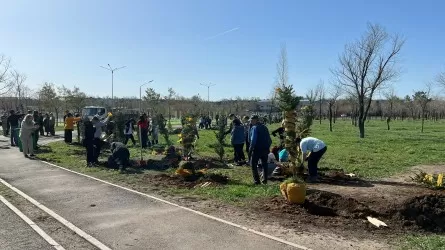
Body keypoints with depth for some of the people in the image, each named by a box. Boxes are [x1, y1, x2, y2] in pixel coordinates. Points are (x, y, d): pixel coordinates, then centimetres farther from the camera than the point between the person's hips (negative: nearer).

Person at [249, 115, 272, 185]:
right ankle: (265, 180, 19)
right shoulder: (264, 127, 11)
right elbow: (269, 139, 10)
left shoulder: (254, 128, -11)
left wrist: (250, 148, -10)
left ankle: (257, 180, -2)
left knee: (253, 164, 3)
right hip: (265, 149, 7)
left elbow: (253, 140, -18)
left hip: (257, 149, -7)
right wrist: (268, 147, 15)